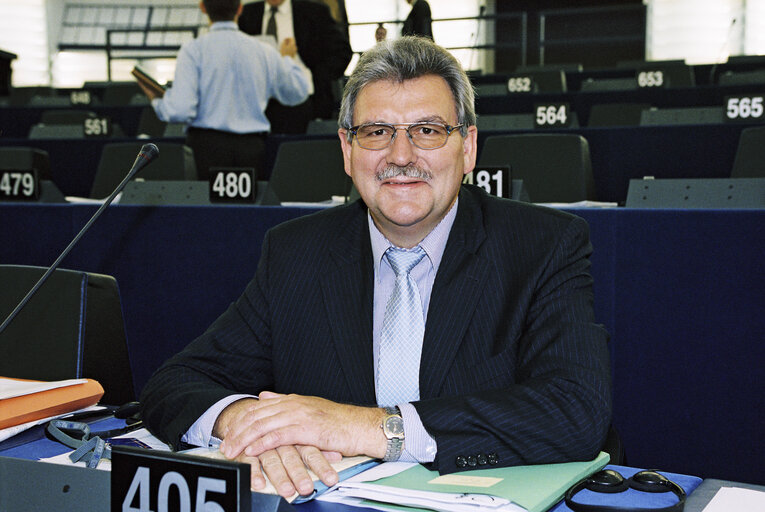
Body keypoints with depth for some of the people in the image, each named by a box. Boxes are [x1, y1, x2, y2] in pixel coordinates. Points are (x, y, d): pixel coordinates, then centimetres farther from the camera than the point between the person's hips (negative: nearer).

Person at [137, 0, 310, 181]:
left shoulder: (194, 50, -3)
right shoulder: (265, 52, 6)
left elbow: (180, 110, -12)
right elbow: (298, 93, 23)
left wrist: (157, 100, 10)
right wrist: (287, 59, 42)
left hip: (207, 146, -2)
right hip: (253, 147, 2)